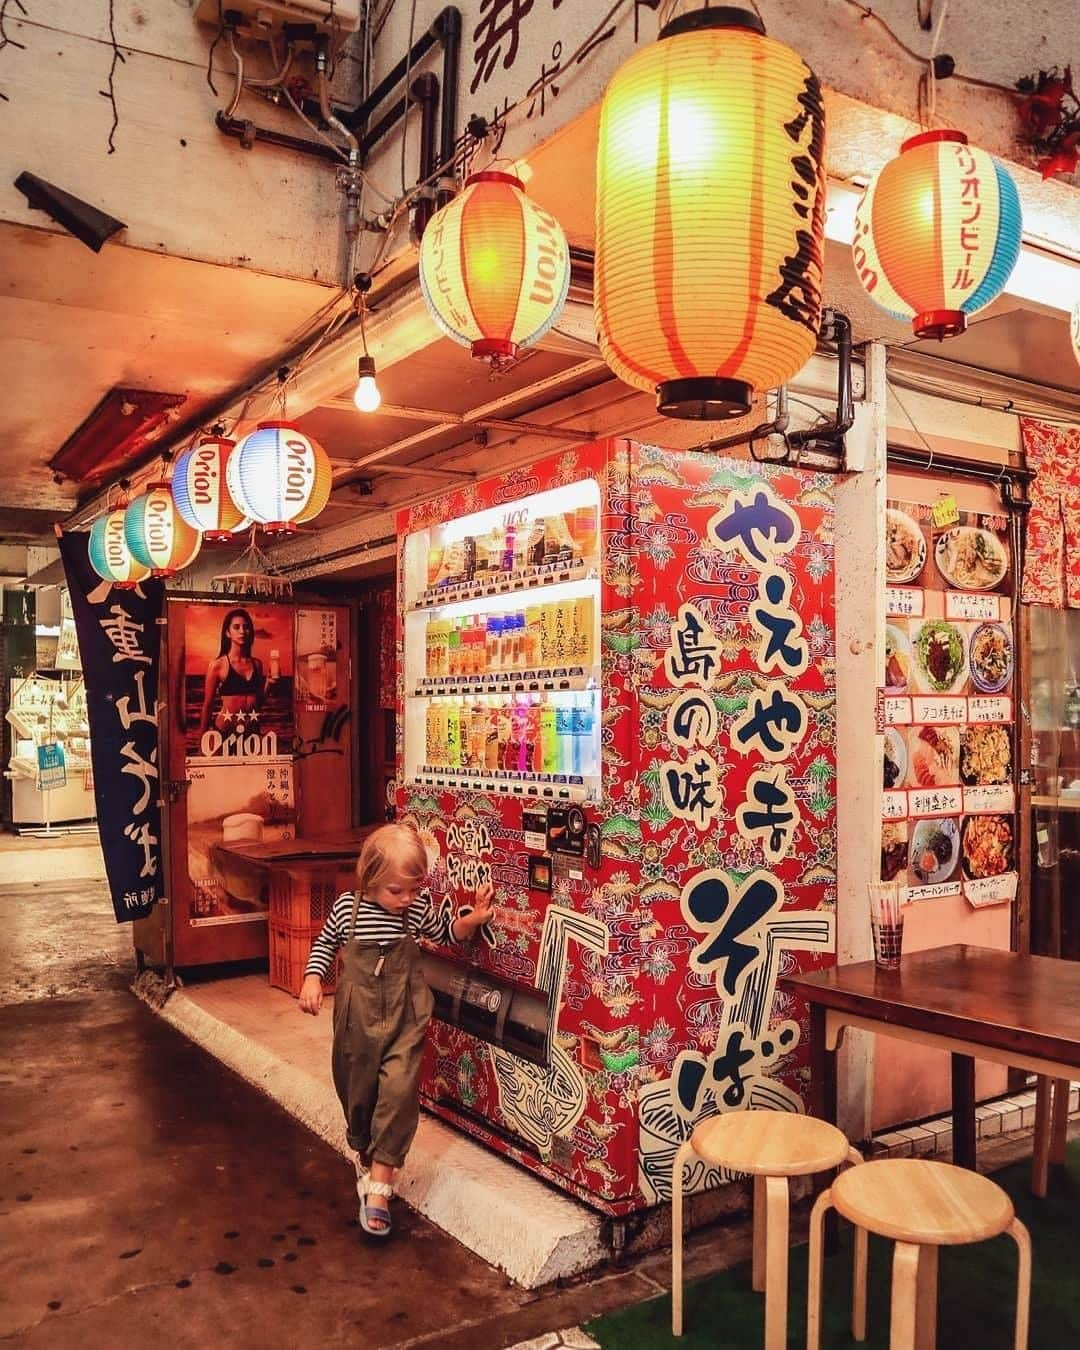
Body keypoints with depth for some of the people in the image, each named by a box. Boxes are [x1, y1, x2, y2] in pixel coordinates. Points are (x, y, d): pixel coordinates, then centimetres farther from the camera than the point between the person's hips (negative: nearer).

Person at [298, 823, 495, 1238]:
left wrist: (472, 918, -9)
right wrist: (312, 980, -6)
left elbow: (448, 933, 10)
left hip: (405, 1014, -1)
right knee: (357, 1089, 13)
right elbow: (324, 944, 8)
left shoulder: (419, 908, -8)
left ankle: (379, 1182, -5)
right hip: (357, 1014, 1)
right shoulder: (347, 908, -10)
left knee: (399, 1087, -13)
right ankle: (365, 1153, 40)